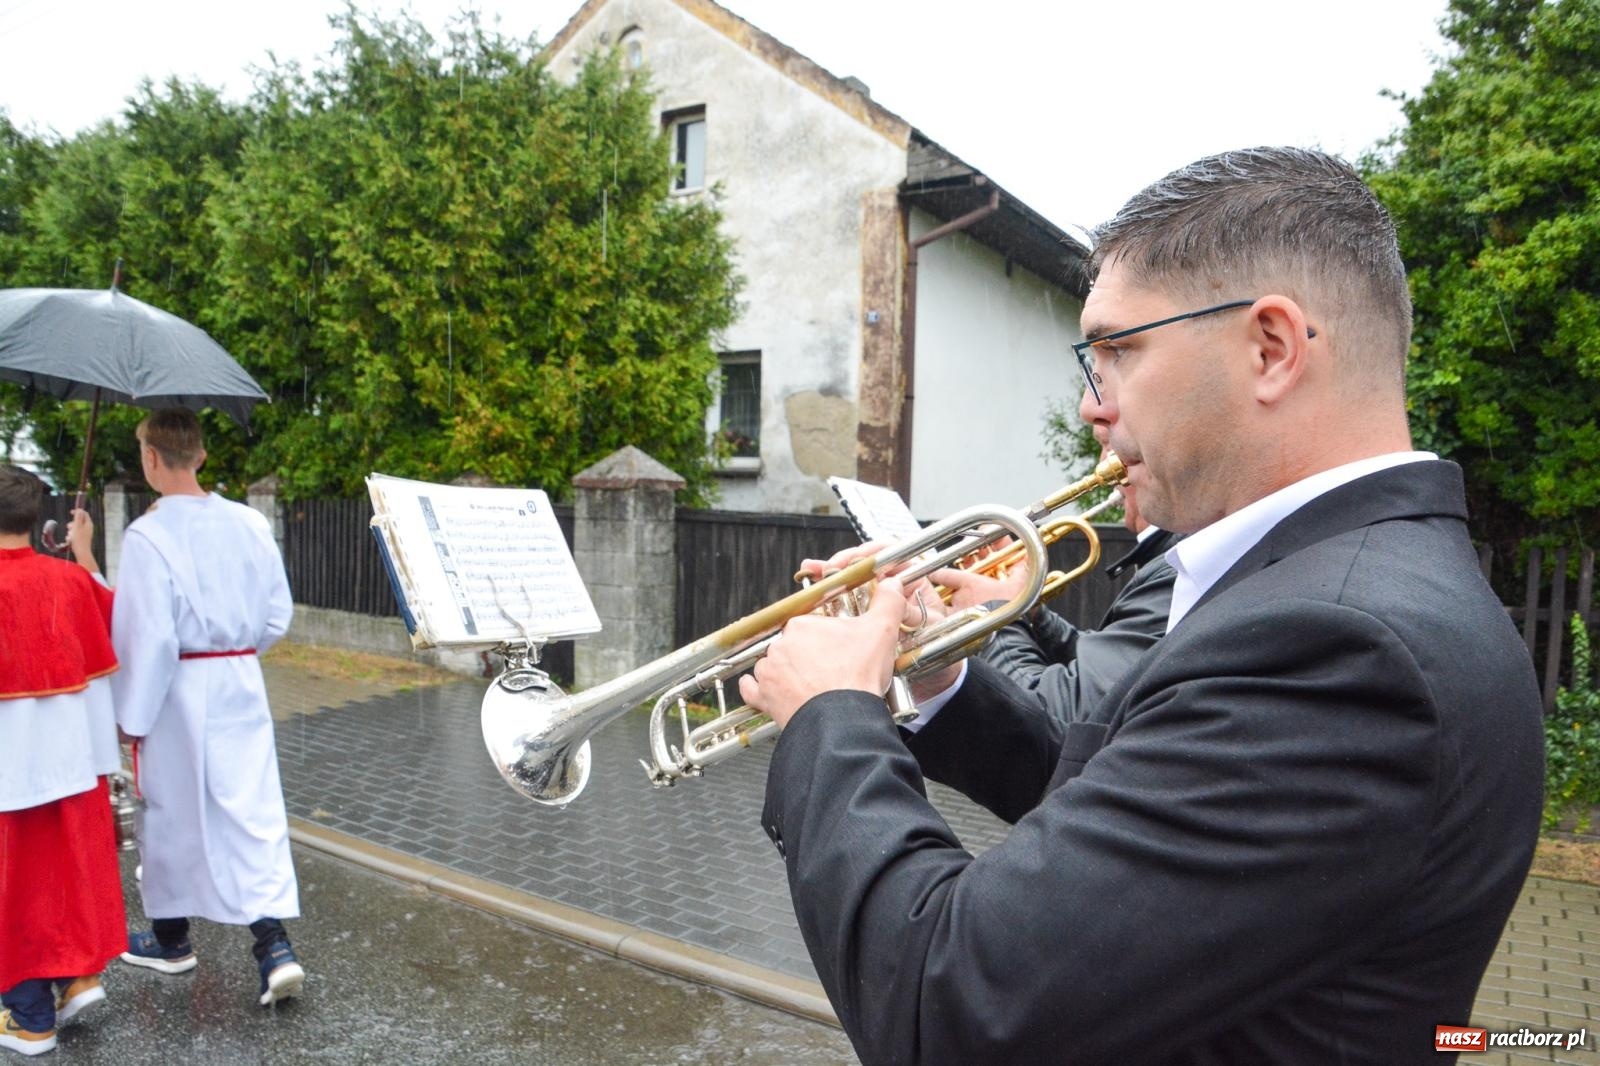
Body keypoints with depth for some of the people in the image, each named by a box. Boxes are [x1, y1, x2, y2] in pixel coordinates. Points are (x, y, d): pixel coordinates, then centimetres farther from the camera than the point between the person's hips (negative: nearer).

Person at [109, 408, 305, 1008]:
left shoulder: (148, 535, -17)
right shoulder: (250, 524, -2)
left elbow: (147, 637, -16)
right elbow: (278, 615, 4)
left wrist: (132, 715, -6)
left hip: (178, 690, -4)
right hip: (242, 687, 4)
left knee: (170, 811, 15)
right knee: (255, 809, 6)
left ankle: (170, 939, 35)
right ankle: (274, 945, -1)